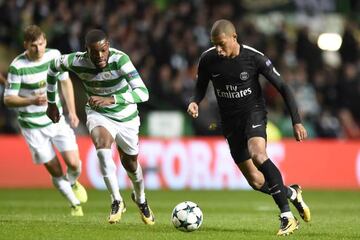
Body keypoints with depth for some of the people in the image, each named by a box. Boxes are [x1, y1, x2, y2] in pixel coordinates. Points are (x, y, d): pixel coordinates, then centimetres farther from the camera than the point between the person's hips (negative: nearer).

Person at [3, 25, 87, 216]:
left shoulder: (54, 55, -6)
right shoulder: (18, 66, -19)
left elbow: (65, 81, 10)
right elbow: (8, 99, -15)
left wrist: (72, 112, 7)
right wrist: (32, 101, -32)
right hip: (33, 126, -3)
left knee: (73, 163, -8)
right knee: (55, 172, 0)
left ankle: (73, 182, 28)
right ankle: (75, 204, 24)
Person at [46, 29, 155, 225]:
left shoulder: (120, 60, -33)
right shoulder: (77, 62, -24)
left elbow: (143, 93, -41)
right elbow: (53, 66, 0)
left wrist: (111, 99, -53)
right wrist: (51, 103, 7)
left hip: (126, 116, 0)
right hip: (98, 115, 0)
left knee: (130, 164, 17)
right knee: (103, 149, -31)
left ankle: (140, 199, 50)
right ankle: (117, 202, -17)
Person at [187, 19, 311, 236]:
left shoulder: (254, 58, -17)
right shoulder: (208, 60, -9)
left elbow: (282, 87, -9)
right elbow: (201, 86, 9)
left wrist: (297, 122, -13)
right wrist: (195, 102, -14)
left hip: (253, 111, -4)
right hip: (230, 121, 4)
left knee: (257, 154, -35)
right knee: (256, 182, 1)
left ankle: (287, 215, -32)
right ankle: (292, 193, 33)